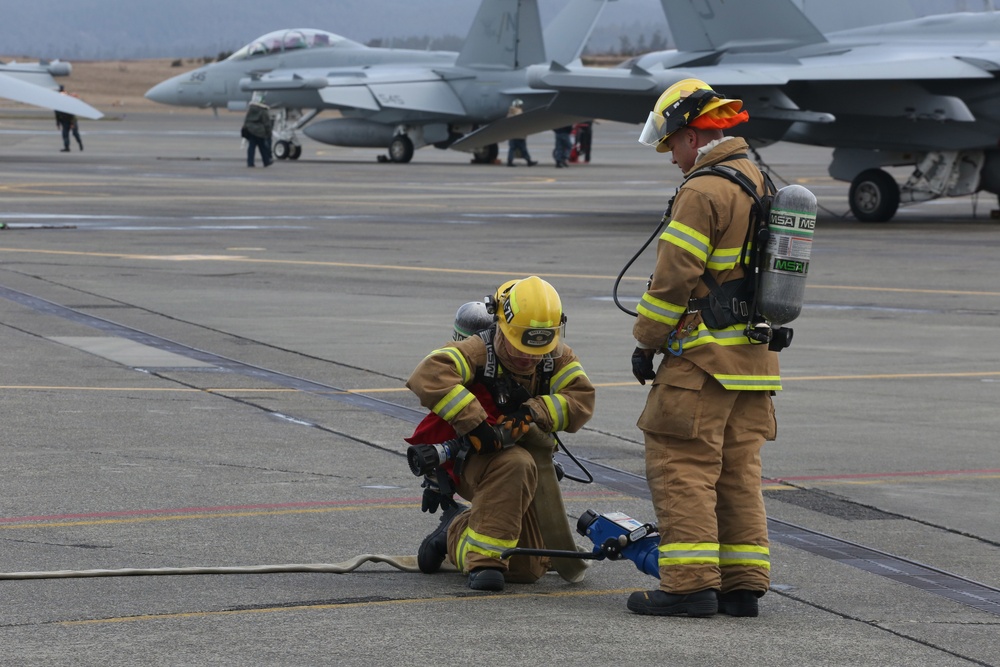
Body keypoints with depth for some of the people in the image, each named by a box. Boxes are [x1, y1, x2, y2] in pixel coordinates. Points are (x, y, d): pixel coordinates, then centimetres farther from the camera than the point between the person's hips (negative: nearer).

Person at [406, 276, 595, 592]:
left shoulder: (558, 357, -2)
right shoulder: (478, 350, -20)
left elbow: (581, 400, -13)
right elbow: (429, 376, -36)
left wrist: (533, 412, -29)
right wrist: (475, 424, -42)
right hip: (474, 457, -6)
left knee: (527, 570, 5)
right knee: (516, 465, -42)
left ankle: (456, 529, 34)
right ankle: (485, 560, -29)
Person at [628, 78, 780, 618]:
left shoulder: (702, 193, -15)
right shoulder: (765, 185, 14)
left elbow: (674, 279, -17)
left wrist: (646, 341, -7)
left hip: (702, 358, -9)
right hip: (756, 358, 9)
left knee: (682, 465, -5)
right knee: (738, 469, 12)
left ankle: (691, 584, -8)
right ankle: (743, 585, 12)